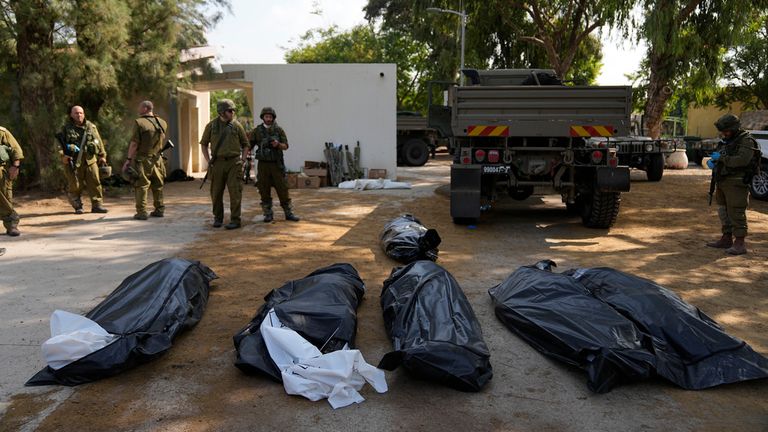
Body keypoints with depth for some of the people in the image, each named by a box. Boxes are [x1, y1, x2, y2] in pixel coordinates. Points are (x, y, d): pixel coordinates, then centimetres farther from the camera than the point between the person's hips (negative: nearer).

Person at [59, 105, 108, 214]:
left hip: (90, 160, 2)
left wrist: (102, 155, 9)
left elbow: (99, 142, 13)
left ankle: (97, 205, 3)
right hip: (73, 161, -2)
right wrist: (63, 155, -14)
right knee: (76, 185, 1)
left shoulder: (91, 127, 11)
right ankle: (77, 207, 11)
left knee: (94, 182, -2)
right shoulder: (66, 129, 5)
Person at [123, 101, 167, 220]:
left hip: (142, 160, -5)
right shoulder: (162, 123, 4)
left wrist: (129, 159, -11)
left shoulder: (139, 122, -12)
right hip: (157, 159, 5)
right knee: (157, 185, 14)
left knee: (141, 186, 0)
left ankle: (141, 212, -2)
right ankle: (159, 210, 19)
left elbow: (134, 143, -15)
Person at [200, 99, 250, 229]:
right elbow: (204, 144, 12)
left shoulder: (236, 125, 4)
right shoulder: (211, 125, 4)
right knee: (216, 193, 7)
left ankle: (235, 220, 0)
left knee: (235, 192, -6)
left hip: (234, 163, -1)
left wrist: (242, 161, 0)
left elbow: (245, 145, 10)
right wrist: (208, 161, 3)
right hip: (217, 163, 1)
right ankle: (218, 218, 22)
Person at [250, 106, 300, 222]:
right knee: (264, 191, 1)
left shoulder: (279, 130, 2)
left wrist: (278, 144, -25)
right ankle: (268, 215, 11)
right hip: (263, 165, 0)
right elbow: (249, 146, 5)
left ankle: (289, 214, 7)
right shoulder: (257, 131, 2)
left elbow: (285, 146, -3)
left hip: (276, 165, 0)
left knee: (282, 189, -1)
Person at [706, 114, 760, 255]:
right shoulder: (726, 141, 18)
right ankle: (726, 239, 23)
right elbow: (722, 159, 25)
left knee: (736, 213, -9)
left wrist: (721, 158, -17)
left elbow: (742, 160, -23)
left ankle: (740, 243, -6)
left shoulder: (746, 141, -9)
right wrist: (712, 162, 3)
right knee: (724, 211, 13)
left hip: (736, 183, -9)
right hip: (723, 182, 9)